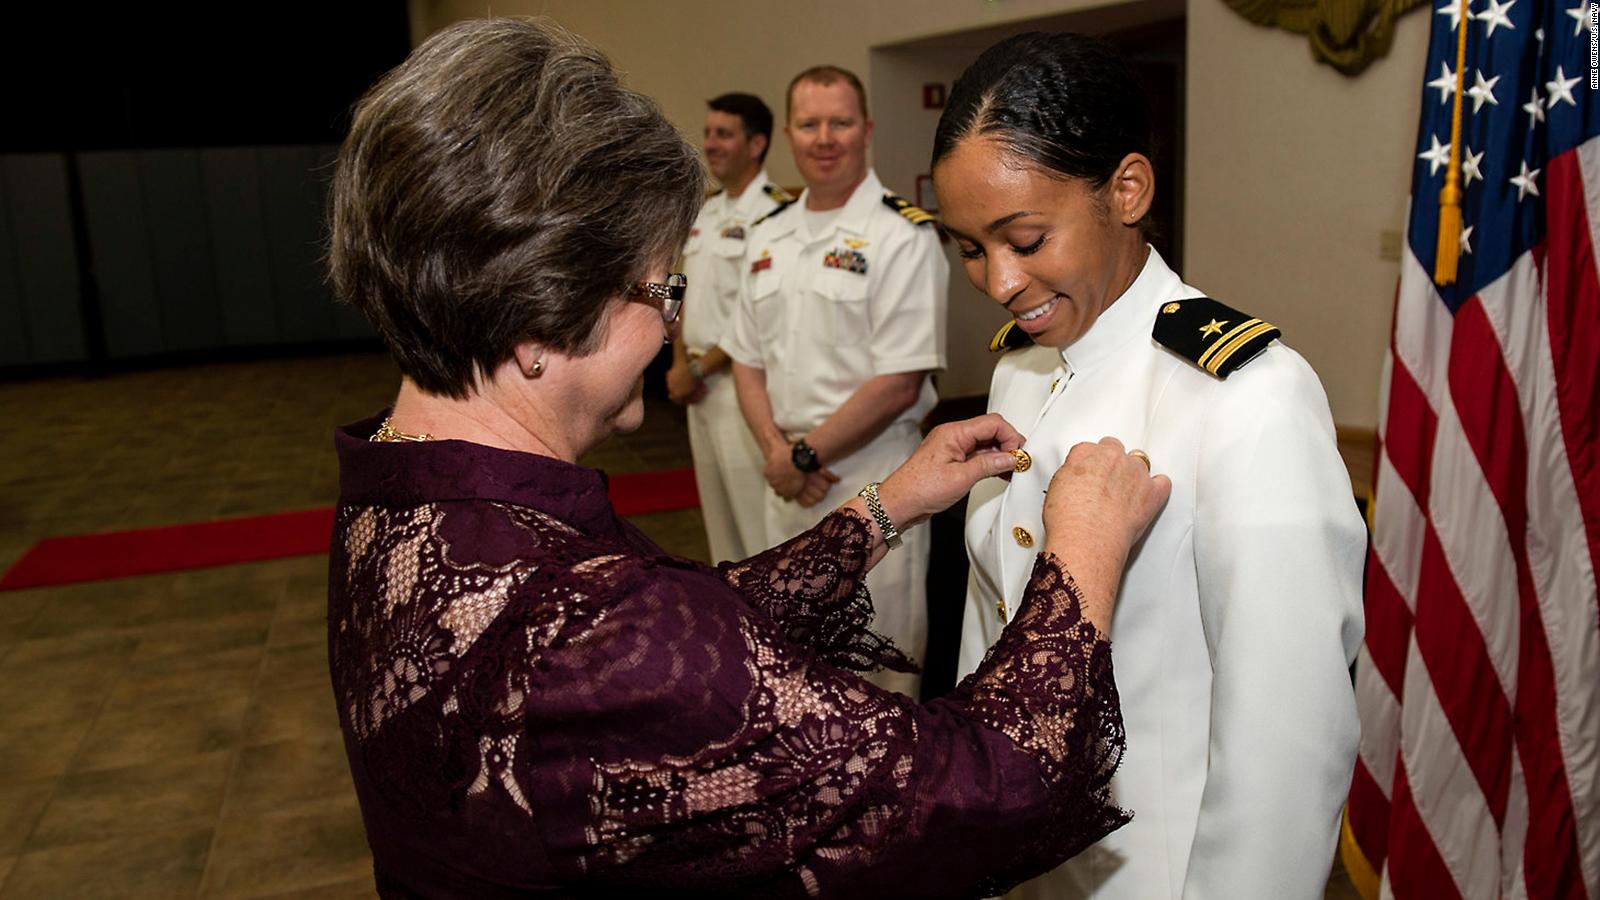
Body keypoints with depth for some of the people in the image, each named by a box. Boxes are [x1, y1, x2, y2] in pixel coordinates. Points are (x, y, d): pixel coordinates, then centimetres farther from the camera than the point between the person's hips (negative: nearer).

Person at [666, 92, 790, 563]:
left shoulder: (774, 212, -15)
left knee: (756, 512, -4)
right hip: (702, 386, 9)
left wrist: (698, 369, -13)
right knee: (718, 507, 19)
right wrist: (680, 362, 4)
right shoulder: (707, 211, 13)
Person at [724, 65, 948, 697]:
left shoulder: (903, 235, -11)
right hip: (787, 480, 7)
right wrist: (777, 450, -5)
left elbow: (899, 384, -17)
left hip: (872, 478, -6)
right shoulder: (767, 237, 10)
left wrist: (804, 455, -12)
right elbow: (748, 360, 12)